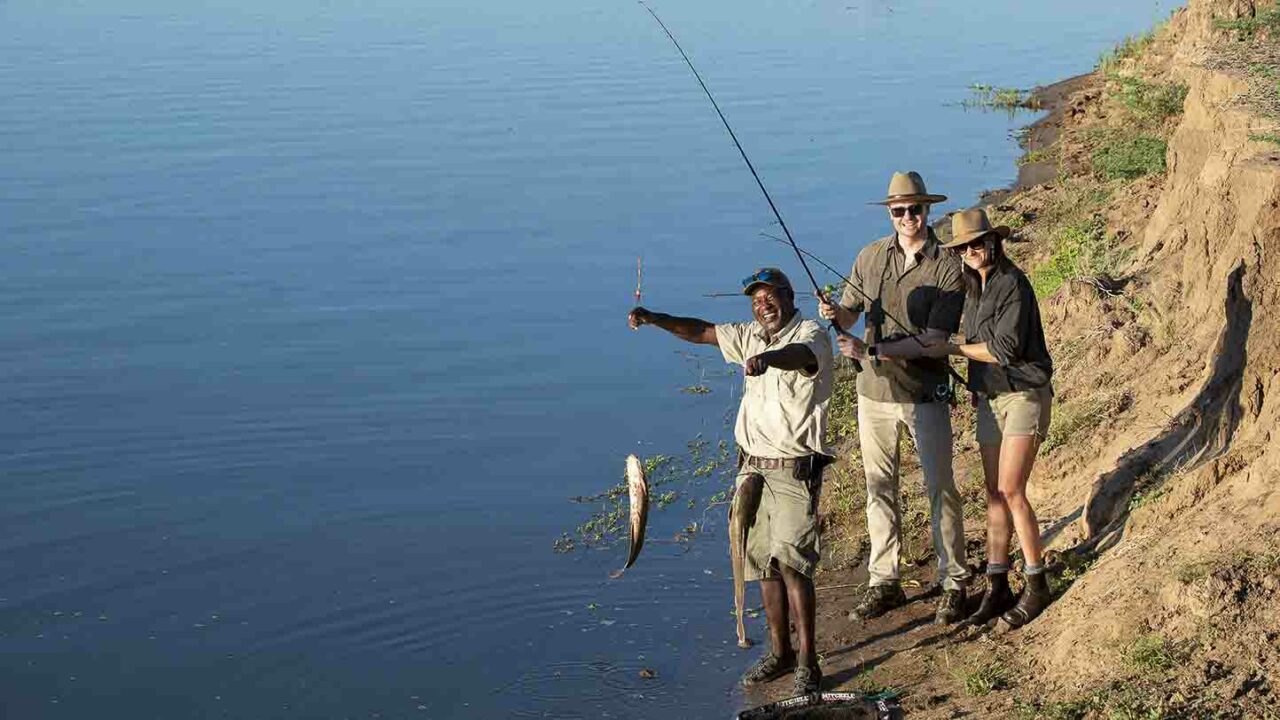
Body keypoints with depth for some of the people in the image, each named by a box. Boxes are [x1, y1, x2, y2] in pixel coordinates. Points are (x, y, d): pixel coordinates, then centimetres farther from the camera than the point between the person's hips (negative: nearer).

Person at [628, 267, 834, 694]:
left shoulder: (811, 336, -10)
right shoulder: (751, 336, 12)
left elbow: (800, 355, -33)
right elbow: (702, 332, 13)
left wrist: (767, 358, -55)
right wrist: (654, 319, -3)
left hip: (794, 469, -7)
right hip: (753, 467, 7)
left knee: (791, 559, -14)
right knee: (762, 561, 9)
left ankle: (806, 660, -9)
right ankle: (779, 652, 20)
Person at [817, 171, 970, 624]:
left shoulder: (948, 269, -10)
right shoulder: (871, 257, 4)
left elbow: (933, 340, -16)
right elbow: (850, 312, 11)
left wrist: (870, 351, -22)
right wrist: (835, 314, -14)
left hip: (925, 394, -4)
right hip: (874, 390, 4)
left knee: (940, 488, 1)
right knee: (879, 488, 10)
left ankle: (953, 584, 12)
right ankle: (883, 583, 20)